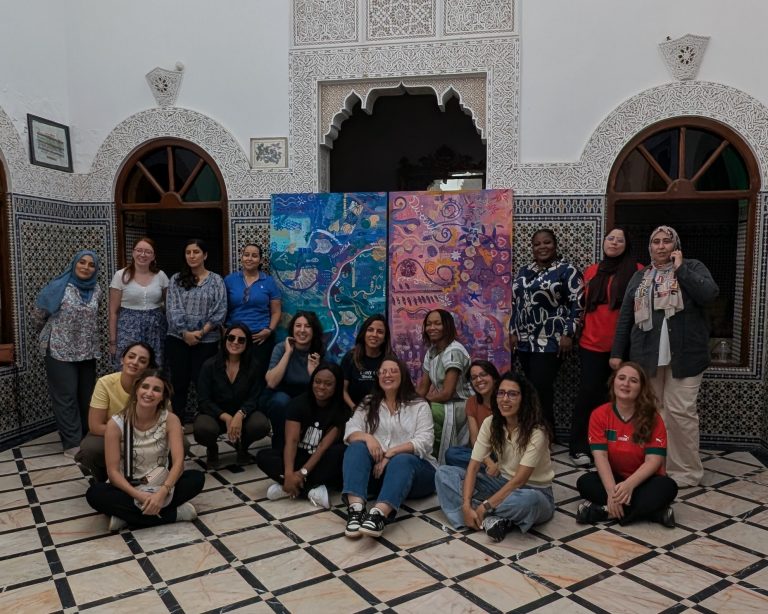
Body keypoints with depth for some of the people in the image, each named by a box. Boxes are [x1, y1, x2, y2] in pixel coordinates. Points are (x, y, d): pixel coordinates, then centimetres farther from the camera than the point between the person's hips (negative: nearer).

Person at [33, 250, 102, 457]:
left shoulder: (96, 290, 3)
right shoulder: (59, 286, -11)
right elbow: (38, 313, 2)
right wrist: (47, 334, 15)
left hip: (87, 351, 5)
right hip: (60, 350, -5)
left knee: (86, 394, 11)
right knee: (66, 396, -1)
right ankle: (72, 443, 5)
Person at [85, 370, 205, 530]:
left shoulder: (170, 420, -11)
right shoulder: (116, 423, -13)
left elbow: (178, 462, -19)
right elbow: (113, 471, -15)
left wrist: (162, 492, -36)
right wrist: (139, 496, -30)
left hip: (158, 485, 1)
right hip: (128, 488, 0)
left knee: (197, 478, -23)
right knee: (94, 493, -30)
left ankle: (126, 514, -22)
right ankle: (174, 513, -28)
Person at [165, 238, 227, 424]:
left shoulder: (216, 280, 3)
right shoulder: (176, 279, 7)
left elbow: (220, 311, -4)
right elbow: (172, 309, -2)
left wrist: (201, 332, -12)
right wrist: (185, 333, -11)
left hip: (206, 340, -1)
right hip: (178, 338, 2)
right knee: (179, 380, 5)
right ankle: (178, 419, 17)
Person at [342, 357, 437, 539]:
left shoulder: (419, 405, 4)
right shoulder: (368, 404, 14)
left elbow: (424, 442, -9)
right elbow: (351, 431, 1)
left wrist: (391, 453, -22)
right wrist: (367, 437, -22)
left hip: (412, 464, -3)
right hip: (376, 468, 3)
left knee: (402, 460, -36)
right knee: (357, 448, -25)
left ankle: (379, 513, -59)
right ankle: (355, 508, -45)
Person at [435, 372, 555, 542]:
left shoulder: (536, 431, -21)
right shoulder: (491, 424, -6)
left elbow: (520, 480, -26)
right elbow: (473, 467, -11)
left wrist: (485, 506, -28)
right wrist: (466, 505, -25)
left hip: (534, 491, -5)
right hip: (504, 484, 5)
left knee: (528, 501, -43)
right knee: (444, 473, -10)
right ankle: (490, 519, -25)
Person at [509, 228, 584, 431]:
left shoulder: (567, 271, -4)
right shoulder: (524, 272, 15)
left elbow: (578, 304, -8)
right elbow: (515, 303, 19)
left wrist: (568, 334, -13)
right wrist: (513, 332, 14)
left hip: (550, 342, -6)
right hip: (525, 341, 6)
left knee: (541, 390, -9)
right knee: (533, 389, 8)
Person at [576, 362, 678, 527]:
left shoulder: (653, 418, -11)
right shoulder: (599, 415, -9)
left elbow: (654, 460, -19)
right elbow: (600, 456, -17)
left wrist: (629, 485, -35)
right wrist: (612, 491, -32)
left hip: (643, 481, 0)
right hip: (614, 479, 1)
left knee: (668, 486, -32)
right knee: (585, 482, -28)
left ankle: (606, 511, -27)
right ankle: (654, 511, -27)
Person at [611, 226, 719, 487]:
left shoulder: (692, 267, 8)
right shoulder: (639, 277, 16)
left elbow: (709, 294, -12)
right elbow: (625, 316, 11)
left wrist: (680, 268, -7)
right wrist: (617, 352, 5)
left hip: (683, 355, -3)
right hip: (647, 355, 3)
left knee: (679, 412, -5)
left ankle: (686, 470, 8)